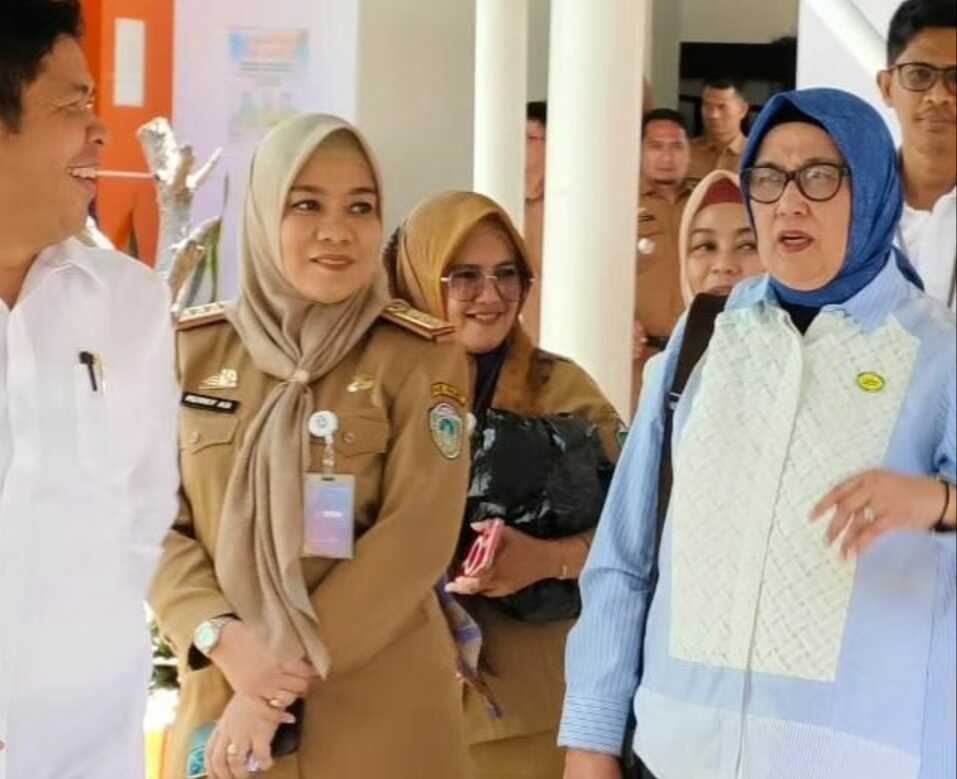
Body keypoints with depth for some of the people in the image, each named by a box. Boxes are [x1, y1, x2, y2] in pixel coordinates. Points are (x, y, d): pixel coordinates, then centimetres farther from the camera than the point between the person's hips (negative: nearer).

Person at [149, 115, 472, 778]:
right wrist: (227, 640, -15)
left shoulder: (422, 356, -3)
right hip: (221, 694, 2)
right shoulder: (192, 350, 3)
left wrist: (287, 676, -16)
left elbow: (418, 535, -11)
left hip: (382, 708, -2)